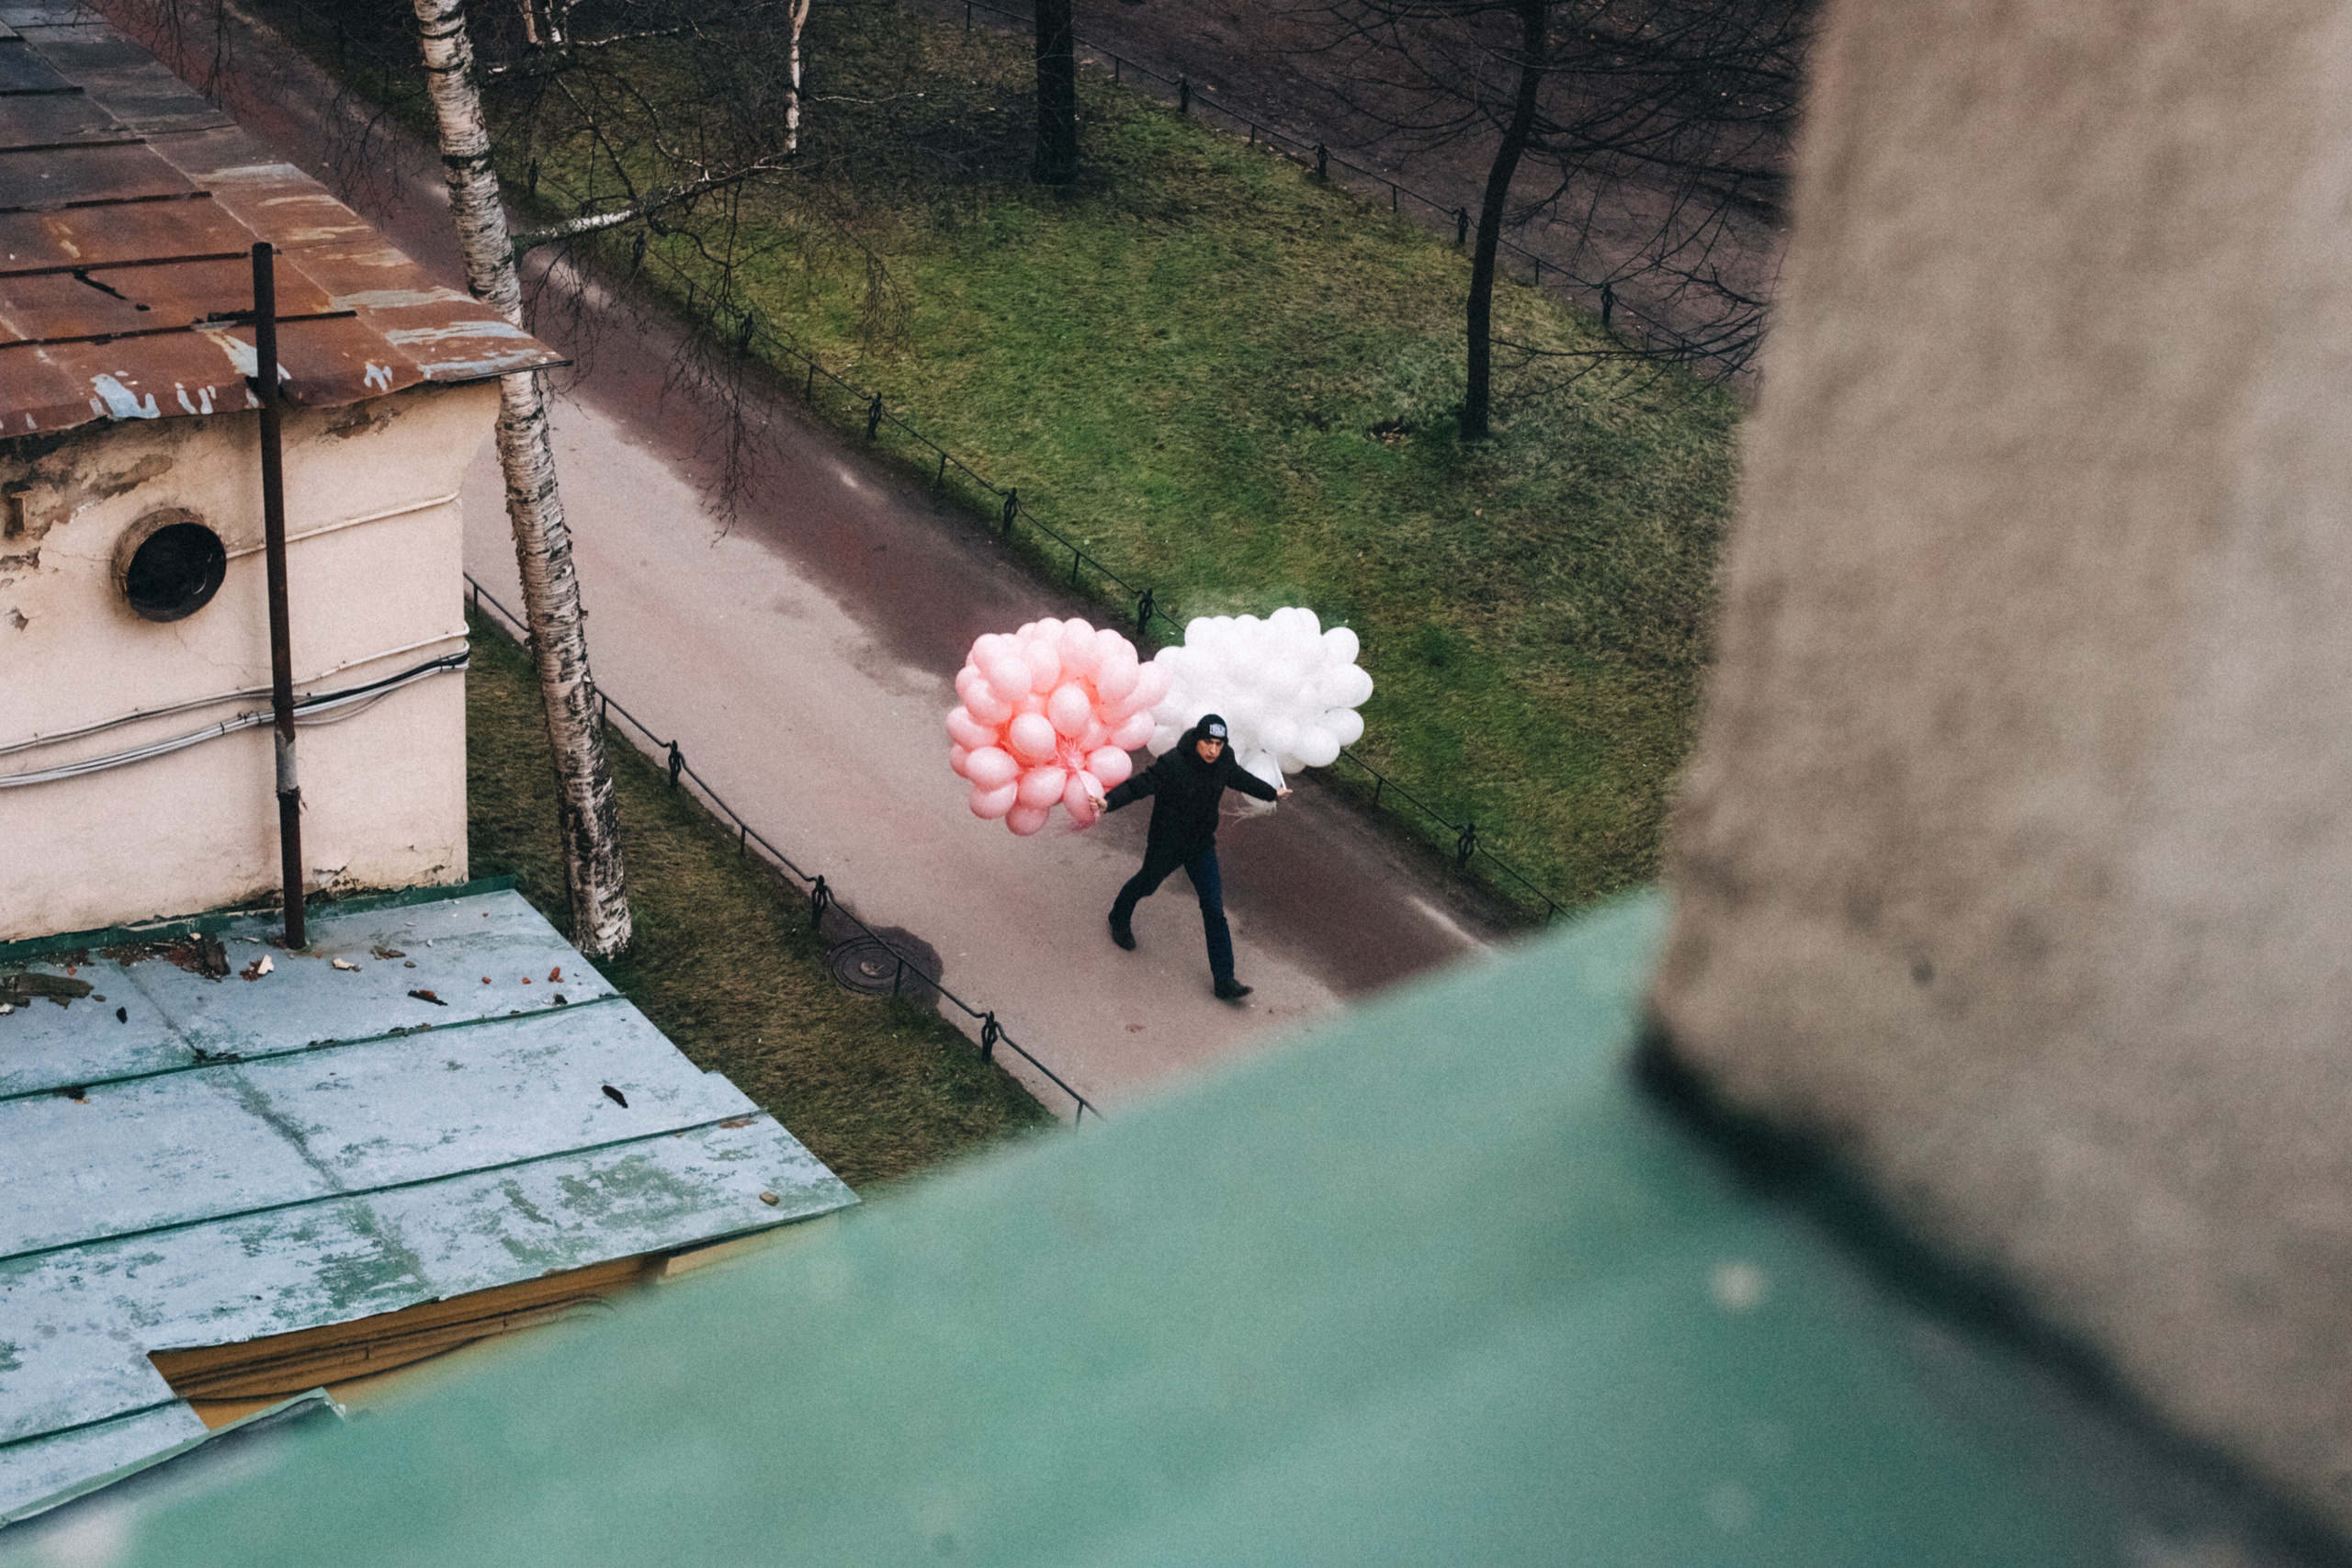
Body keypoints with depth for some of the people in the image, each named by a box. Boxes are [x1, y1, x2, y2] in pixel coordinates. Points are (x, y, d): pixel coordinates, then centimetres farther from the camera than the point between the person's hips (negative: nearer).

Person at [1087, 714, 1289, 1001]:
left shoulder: (1224, 763, -10)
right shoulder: (1172, 764, -29)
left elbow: (1241, 779, 11)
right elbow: (1139, 785, -31)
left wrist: (1272, 793, 28)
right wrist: (1108, 801, -48)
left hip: (1202, 847, 3)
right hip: (1166, 845, -3)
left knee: (1214, 909, -1)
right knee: (1147, 884, 24)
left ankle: (1224, 979, 2)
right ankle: (1120, 918, 60)